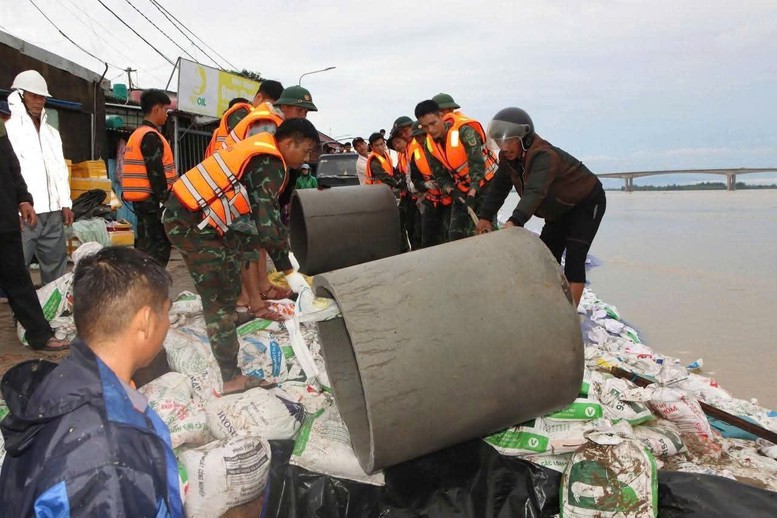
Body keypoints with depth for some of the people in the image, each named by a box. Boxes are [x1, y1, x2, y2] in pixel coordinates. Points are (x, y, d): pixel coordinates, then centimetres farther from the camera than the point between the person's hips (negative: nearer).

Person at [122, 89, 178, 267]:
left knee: (145, 247, 12)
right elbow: (156, 173, -18)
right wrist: (165, 200, -16)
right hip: (153, 200, -10)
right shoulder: (151, 136, -12)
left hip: (141, 200, 10)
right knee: (159, 248, -9)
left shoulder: (137, 134, 19)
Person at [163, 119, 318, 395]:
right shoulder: (270, 166, -16)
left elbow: (265, 215, 17)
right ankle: (231, 378, 3)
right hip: (191, 224, -10)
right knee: (220, 300, -4)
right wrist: (289, 272, -11)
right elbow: (267, 226, -22)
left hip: (186, 211, 10)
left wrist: (283, 245, 19)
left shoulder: (262, 149, 12)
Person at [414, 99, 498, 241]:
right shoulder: (429, 145, -3)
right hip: (462, 189, 6)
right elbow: (440, 175, 0)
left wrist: (472, 195, -37)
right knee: (455, 233, 3)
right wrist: (452, 192, -19)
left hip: (485, 182, -6)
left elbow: (477, 164, -29)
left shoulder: (464, 131, -23)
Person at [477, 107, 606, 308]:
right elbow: (499, 188, -5)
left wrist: (514, 222, -65)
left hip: (587, 202, -8)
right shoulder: (508, 158, -12)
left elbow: (535, 192, -52)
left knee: (574, 256, -17)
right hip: (560, 209, 8)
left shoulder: (544, 156, -38)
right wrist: (485, 217, -13)